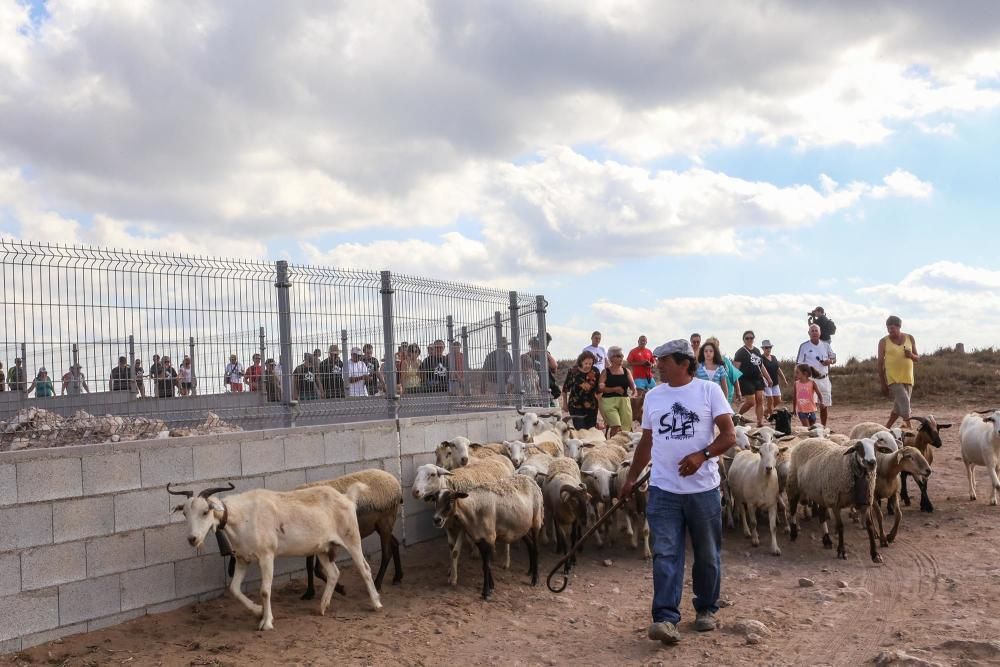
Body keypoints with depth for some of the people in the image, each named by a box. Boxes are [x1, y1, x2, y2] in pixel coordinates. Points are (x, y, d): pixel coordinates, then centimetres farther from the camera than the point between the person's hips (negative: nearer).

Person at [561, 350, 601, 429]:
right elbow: (565, 388, 2)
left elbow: (598, 388, 11)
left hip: (591, 406, 3)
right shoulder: (573, 371, -8)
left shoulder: (595, 372, -1)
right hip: (576, 406, -3)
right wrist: (565, 404, 7)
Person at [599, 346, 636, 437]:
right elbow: (600, 388, -7)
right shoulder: (605, 372, 3)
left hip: (624, 401, 4)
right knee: (616, 427, -20)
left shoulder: (626, 371, 12)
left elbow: (632, 387, 7)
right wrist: (615, 389, -15)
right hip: (609, 401, -4)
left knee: (626, 429, 1)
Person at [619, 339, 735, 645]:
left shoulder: (709, 390, -2)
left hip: (703, 489, -2)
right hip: (663, 490, 2)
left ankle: (706, 610, 28)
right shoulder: (653, 396, 9)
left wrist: (702, 455, -23)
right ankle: (666, 619, -7)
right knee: (665, 555, -5)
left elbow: (729, 435, -7)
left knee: (707, 555, 11)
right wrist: (630, 479, 15)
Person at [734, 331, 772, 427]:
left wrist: (768, 378, 19)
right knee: (751, 402, -8)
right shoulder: (740, 352, -6)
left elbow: (761, 366, 21)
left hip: (758, 379, 6)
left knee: (760, 400, -2)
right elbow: (736, 368, -12)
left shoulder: (757, 351, 15)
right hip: (746, 380, -6)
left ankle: (760, 423, 1)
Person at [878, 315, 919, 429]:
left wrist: (911, 355, -10)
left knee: (899, 406, 8)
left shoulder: (909, 338, 9)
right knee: (904, 403, -17)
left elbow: (917, 358, 16)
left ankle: (886, 428, 22)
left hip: (908, 378, 4)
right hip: (893, 379, -4)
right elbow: (880, 363, 0)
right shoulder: (884, 341, 0)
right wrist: (883, 384, -3)